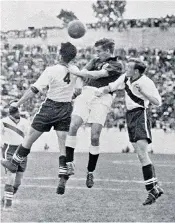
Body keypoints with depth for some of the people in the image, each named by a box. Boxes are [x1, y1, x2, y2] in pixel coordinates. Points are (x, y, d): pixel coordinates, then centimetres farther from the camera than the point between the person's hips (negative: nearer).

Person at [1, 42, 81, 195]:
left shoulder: (51, 71, -18)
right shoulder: (75, 70, -4)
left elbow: (34, 90, -17)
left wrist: (18, 103, -11)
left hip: (50, 106, -4)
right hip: (66, 109, 4)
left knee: (30, 136, 13)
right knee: (63, 144, 3)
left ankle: (15, 163, 28)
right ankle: (63, 178, -4)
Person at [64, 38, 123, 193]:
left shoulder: (116, 65, 4)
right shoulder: (95, 61, 24)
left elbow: (97, 75, -7)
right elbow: (84, 73, 11)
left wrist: (76, 72, -6)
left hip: (102, 99, -4)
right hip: (86, 95, 4)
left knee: (95, 137, -9)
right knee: (73, 126, -19)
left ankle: (90, 172, 6)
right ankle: (69, 163, -15)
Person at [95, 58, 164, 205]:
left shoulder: (146, 82, -13)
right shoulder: (126, 78, 7)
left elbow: (158, 102, -16)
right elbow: (111, 87, 20)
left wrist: (142, 91, -25)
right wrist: (102, 91, 0)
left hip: (140, 115, -8)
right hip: (130, 115, 8)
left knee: (142, 154, -16)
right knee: (141, 155, 7)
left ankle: (151, 189, -14)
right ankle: (155, 187, 13)